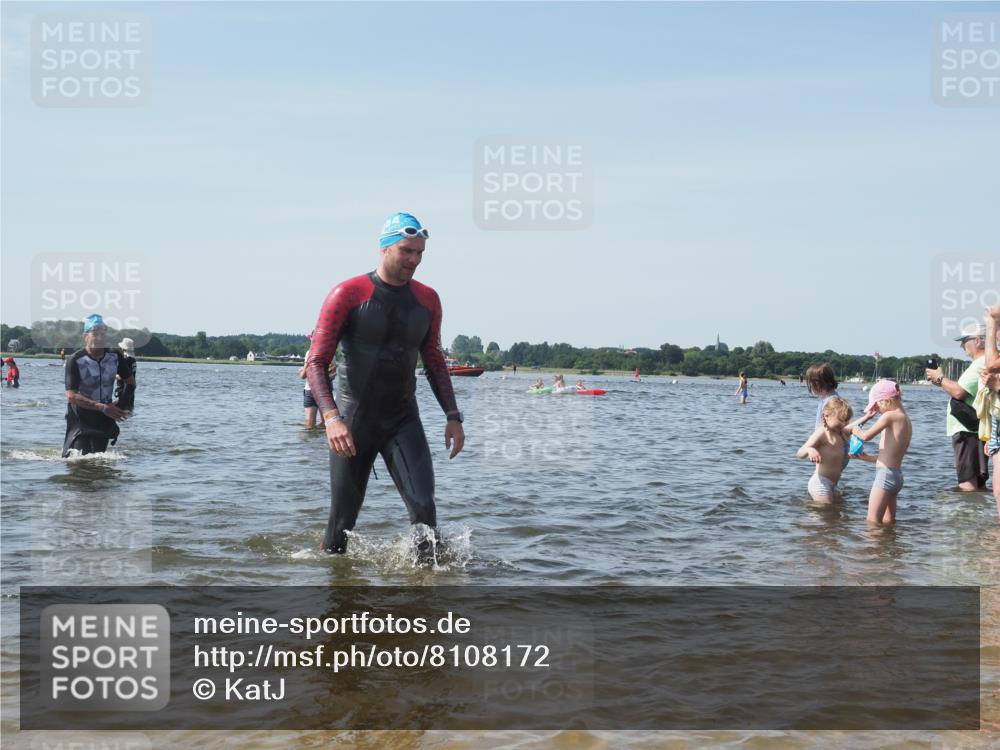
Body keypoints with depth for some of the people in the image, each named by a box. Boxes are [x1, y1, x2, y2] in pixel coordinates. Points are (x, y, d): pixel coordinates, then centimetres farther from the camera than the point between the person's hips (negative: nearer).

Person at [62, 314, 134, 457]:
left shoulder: (115, 356, -2)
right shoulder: (75, 360, -14)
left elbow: (130, 382, 11)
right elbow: (71, 396, -20)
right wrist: (102, 407, -26)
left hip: (104, 419, 4)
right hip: (80, 417, -4)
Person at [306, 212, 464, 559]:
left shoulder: (427, 300, 5)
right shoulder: (348, 295, -9)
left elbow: (434, 362, 17)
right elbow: (316, 363, -13)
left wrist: (453, 416, 7)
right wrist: (331, 418, -27)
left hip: (404, 420, 3)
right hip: (353, 422, -3)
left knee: (424, 509, -15)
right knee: (343, 519, 5)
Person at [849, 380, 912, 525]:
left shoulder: (890, 416, -12)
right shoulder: (906, 419, 16)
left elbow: (866, 435, -17)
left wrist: (854, 429, 4)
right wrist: (868, 458, 23)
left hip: (885, 474, -10)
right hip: (897, 475, 10)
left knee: (872, 522, -9)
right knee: (888, 522, 15)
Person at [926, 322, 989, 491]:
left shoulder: (981, 365, -16)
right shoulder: (983, 363, 19)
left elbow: (959, 392, -22)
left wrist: (940, 379, -7)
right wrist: (943, 382, 10)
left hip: (968, 432, -11)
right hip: (972, 429, 11)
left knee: (968, 483, -12)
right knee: (978, 483, 14)